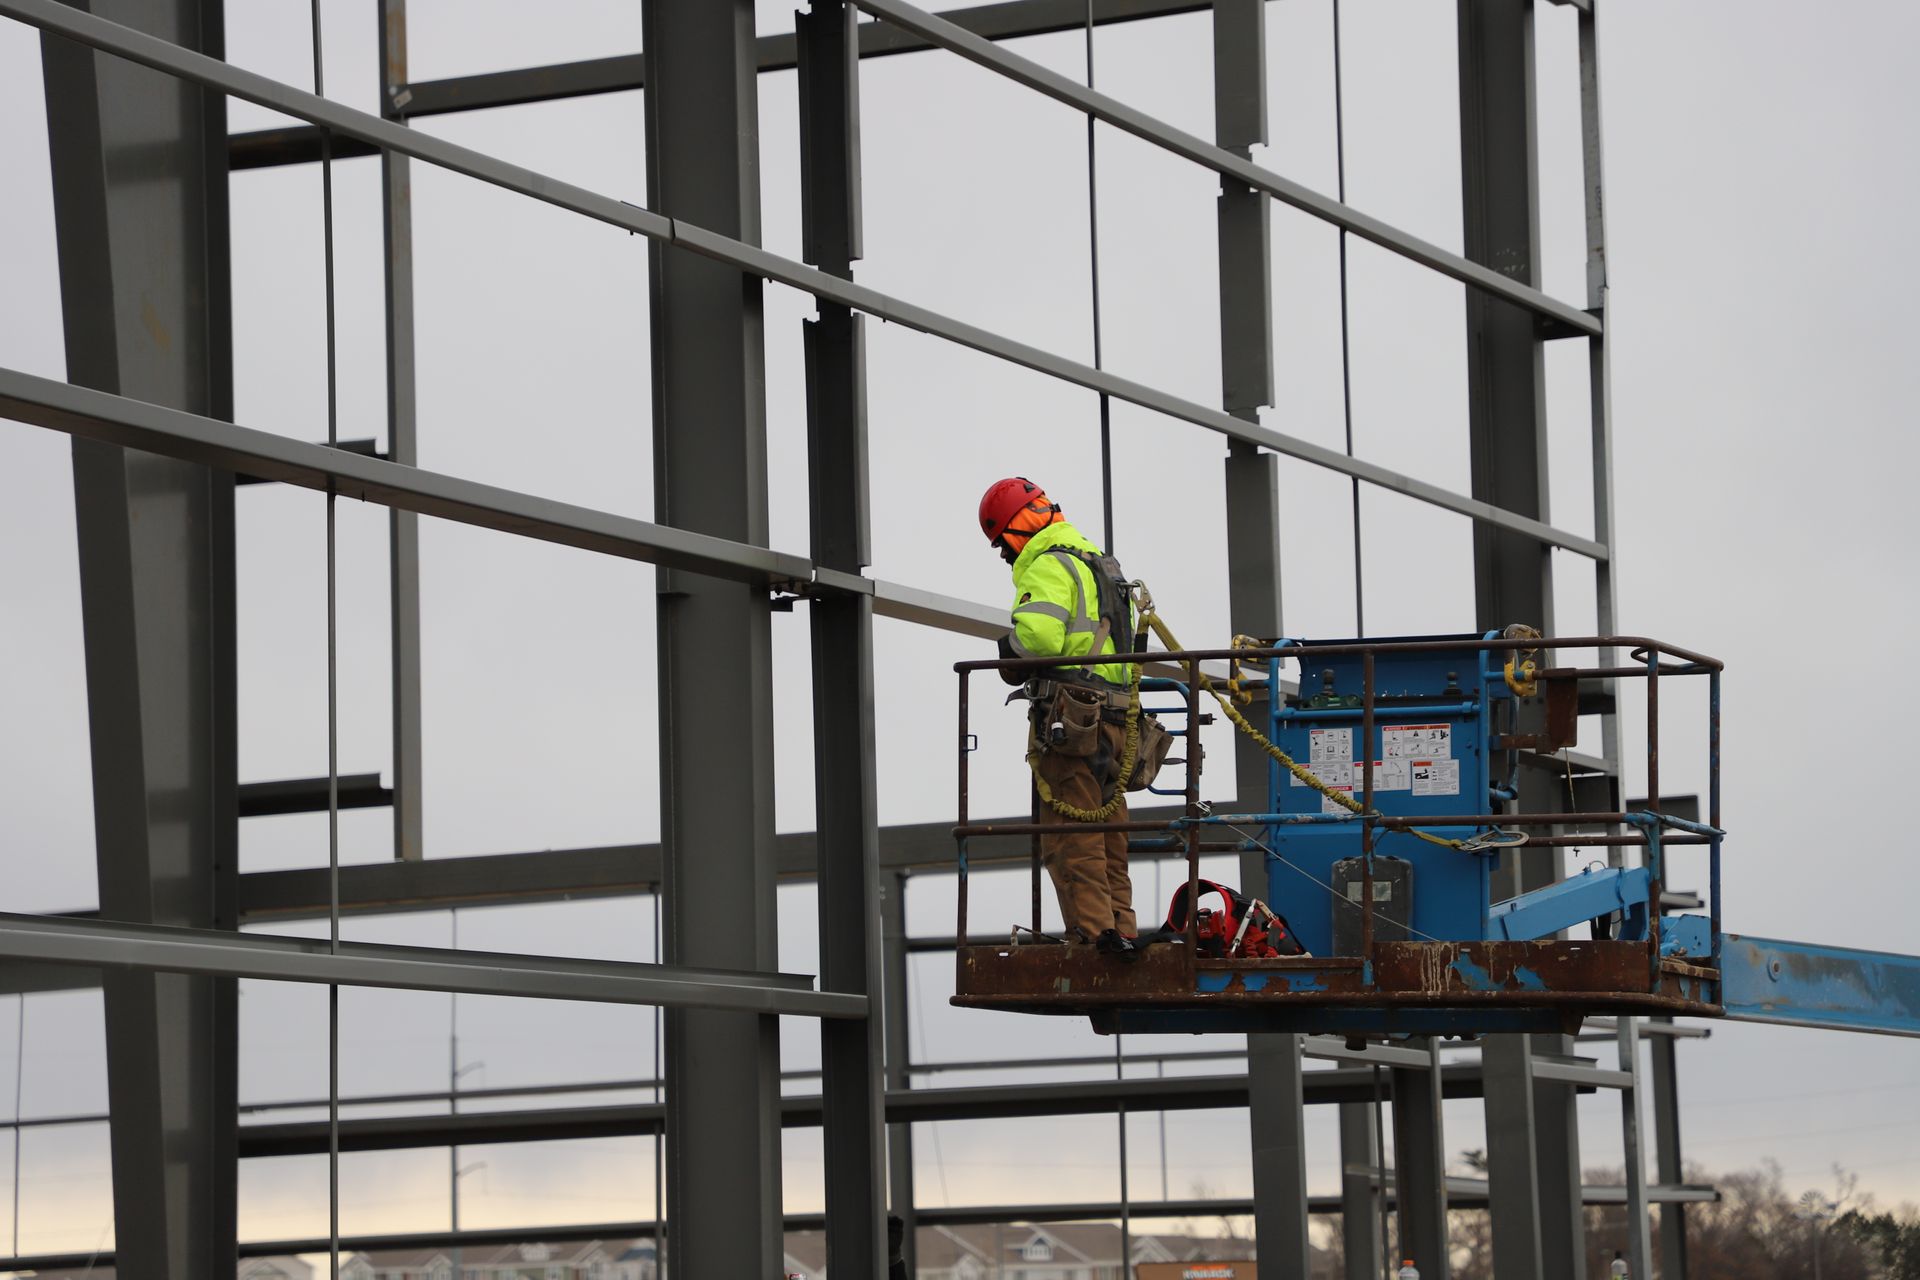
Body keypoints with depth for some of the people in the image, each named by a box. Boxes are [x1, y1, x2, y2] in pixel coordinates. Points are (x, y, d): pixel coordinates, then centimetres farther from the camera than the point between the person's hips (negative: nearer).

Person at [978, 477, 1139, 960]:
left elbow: (1038, 635, -24)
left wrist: (1010, 647, -2)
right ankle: (1122, 929, 10)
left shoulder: (1048, 568, -8)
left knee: (1068, 833, -7)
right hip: (1116, 718, 9)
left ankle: (1093, 929, -11)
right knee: (1107, 832, 12)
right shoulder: (1100, 564, 22)